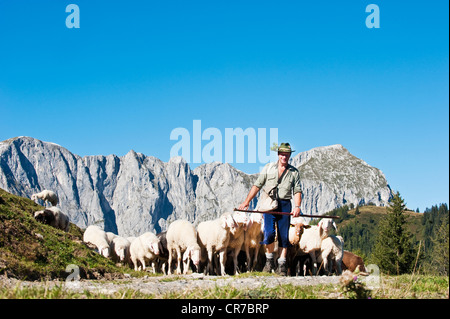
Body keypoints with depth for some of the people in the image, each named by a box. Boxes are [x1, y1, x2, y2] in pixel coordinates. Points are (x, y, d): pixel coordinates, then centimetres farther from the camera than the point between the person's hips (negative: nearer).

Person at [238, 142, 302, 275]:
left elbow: (297, 191, 4)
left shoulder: (294, 172, 11)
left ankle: (281, 265, 3)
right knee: (269, 232, -14)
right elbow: (257, 185, 7)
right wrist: (247, 201, -1)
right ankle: (269, 260, 3)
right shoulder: (269, 167, 10)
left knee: (284, 236, -2)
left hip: (285, 205, 1)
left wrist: (297, 206, -13)